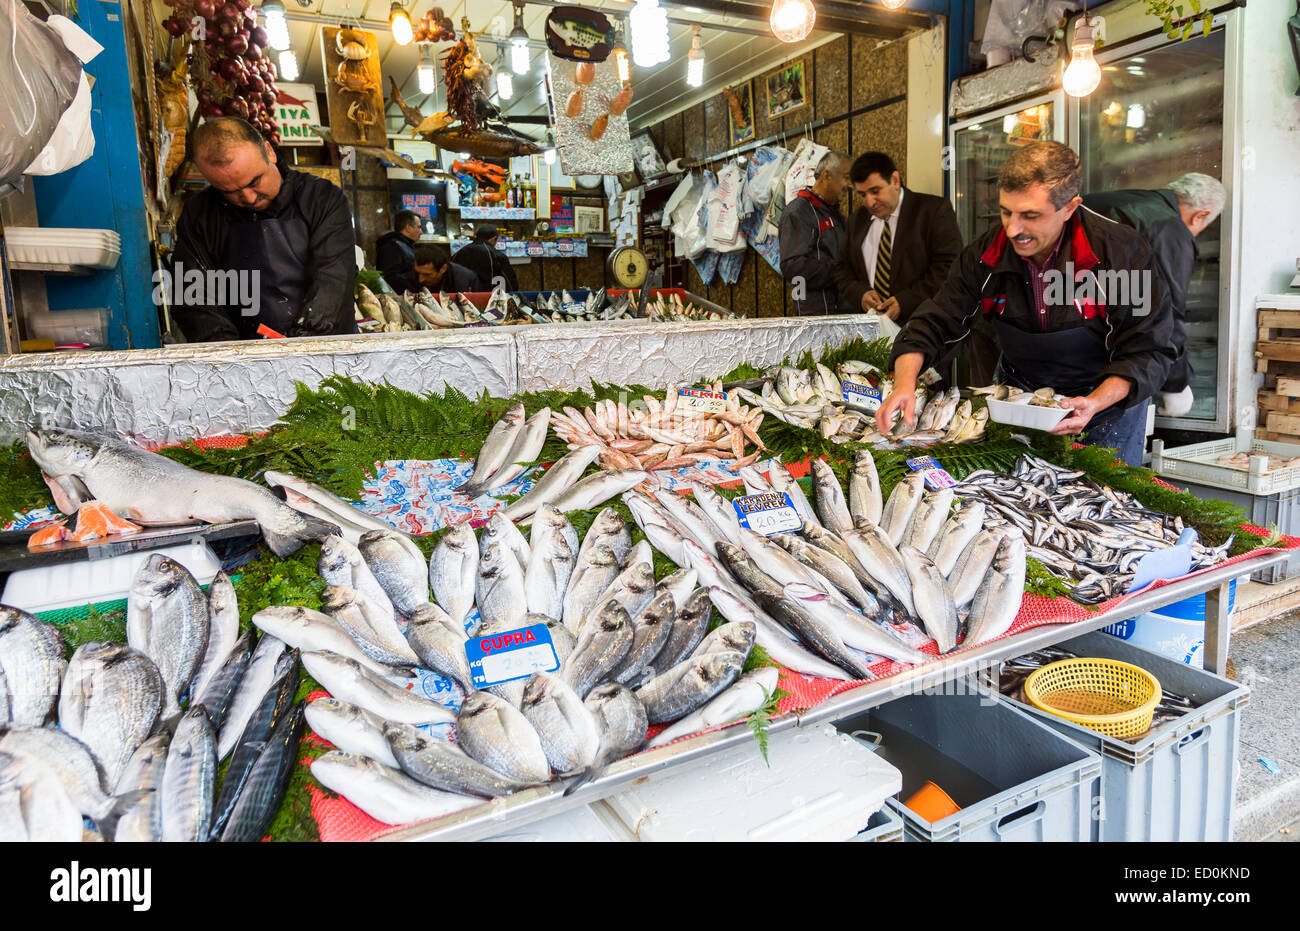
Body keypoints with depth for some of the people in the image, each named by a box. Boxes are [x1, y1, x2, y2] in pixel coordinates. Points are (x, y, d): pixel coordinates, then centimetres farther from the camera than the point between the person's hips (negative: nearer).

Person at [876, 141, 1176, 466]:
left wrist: (1095, 403, -35)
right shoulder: (985, 256, -14)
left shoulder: (1123, 252, -23)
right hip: (1018, 394, 3)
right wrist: (904, 384, -31)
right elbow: (933, 326, -13)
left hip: (1109, 401, -2)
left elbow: (1149, 351, -19)